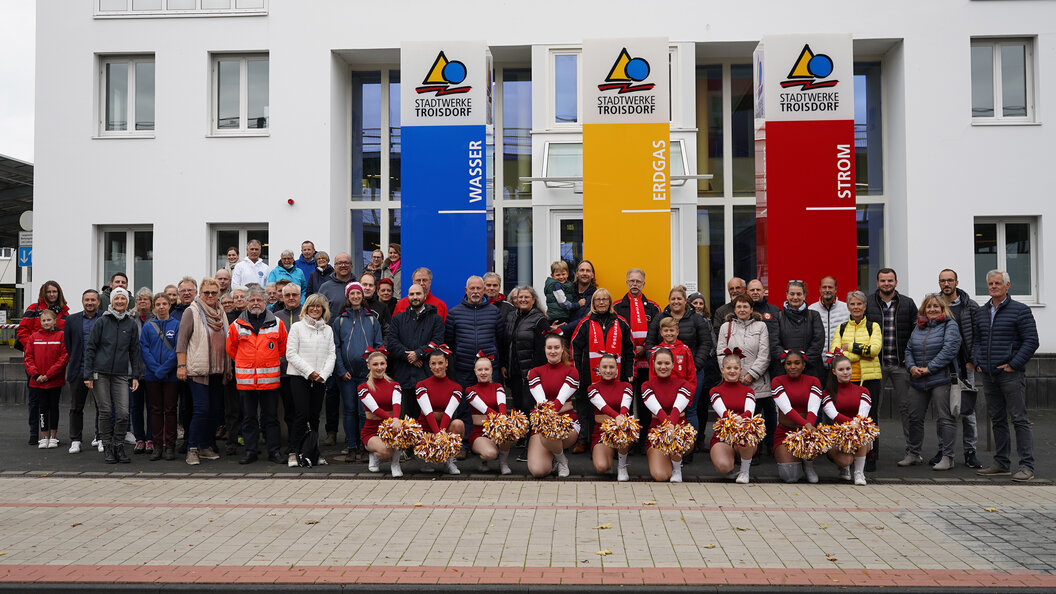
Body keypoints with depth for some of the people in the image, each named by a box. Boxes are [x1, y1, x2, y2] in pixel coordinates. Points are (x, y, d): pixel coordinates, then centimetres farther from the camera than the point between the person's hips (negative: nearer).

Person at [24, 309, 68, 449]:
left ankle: (53, 437, 15)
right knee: (43, 407, 5)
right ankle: (44, 437, 12)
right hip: (38, 381, 2)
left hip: (55, 381, -2)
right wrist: (36, 375, -9)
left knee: (54, 407, 7)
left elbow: (64, 357, -9)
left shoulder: (61, 336, -3)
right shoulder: (34, 337, 5)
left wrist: (48, 375, -13)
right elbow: (28, 358, 4)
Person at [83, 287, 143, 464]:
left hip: (121, 375, 2)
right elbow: (90, 348, 3)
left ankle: (117, 444, 12)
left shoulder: (131, 324, 9)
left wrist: (136, 375, 6)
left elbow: (135, 351, 12)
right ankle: (107, 447, 14)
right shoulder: (102, 322, 3)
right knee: (105, 412, 1)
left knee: (123, 413, -6)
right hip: (101, 372, -1)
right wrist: (88, 375, -3)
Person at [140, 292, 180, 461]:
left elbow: (178, 349, -7)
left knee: (170, 409, 2)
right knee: (156, 410, 7)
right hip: (152, 376, 2)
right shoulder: (148, 327, 6)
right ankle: (157, 446, 12)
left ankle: (170, 446, 8)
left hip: (171, 376, -2)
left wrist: (163, 369, -14)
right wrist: (156, 369, -12)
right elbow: (144, 349, 0)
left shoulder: (177, 325, 0)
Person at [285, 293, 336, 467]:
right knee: (302, 414, -10)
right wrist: (309, 371, -11)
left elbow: (331, 355, 9)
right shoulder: (297, 327, 3)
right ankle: (293, 453, -2)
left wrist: (323, 373, -7)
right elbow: (291, 354, -4)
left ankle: (310, 453, 11)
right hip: (299, 377, -3)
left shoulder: (328, 330, 14)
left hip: (320, 379, 4)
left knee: (315, 416, 4)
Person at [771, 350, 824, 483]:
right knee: (790, 476, -20)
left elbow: (813, 410, -12)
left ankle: (809, 465, -2)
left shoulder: (813, 381, 1)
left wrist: (809, 427, -32)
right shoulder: (777, 381, -3)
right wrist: (805, 424, -33)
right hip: (784, 432, -2)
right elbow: (786, 409, -17)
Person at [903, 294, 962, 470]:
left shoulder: (950, 326, -1)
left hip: (941, 380, -6)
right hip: (917, 381, 6)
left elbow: (949, 350, -13)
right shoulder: (918, 327, 17)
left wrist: (929, 368, -16)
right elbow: (909, 349, 16)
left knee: (944, 418, -3)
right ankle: (913, 454, 21)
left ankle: (947, 457, 3)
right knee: (914, 417, 10)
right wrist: (912, 367, -3)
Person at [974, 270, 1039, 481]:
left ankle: (1027, 466, -1)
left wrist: (1013, 364, -13)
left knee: (1020, 419, -4)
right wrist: (978, 363, 7)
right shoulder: (982, 312, 14)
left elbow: (1031, 341, -8)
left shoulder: (1020, 310, -4)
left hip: (1011, 375, -6)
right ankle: (1001, 463, 19)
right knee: (997, 420, 12)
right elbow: (977, 340, 20)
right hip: (988, 375, 6)